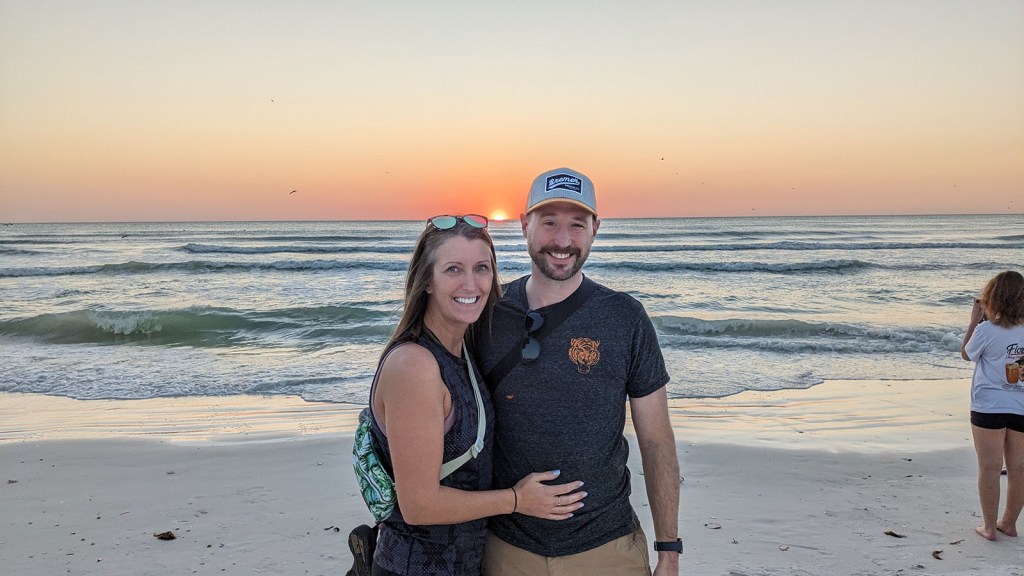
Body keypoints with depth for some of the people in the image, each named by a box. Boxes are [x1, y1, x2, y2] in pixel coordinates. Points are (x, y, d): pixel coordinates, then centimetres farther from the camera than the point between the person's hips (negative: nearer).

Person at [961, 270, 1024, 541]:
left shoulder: (986, 330, -15)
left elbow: (966, 354, 2)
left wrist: (974, 321, 5)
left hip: (989, 409, -5)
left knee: (990, 469, 4)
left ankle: (989, 527, 11)